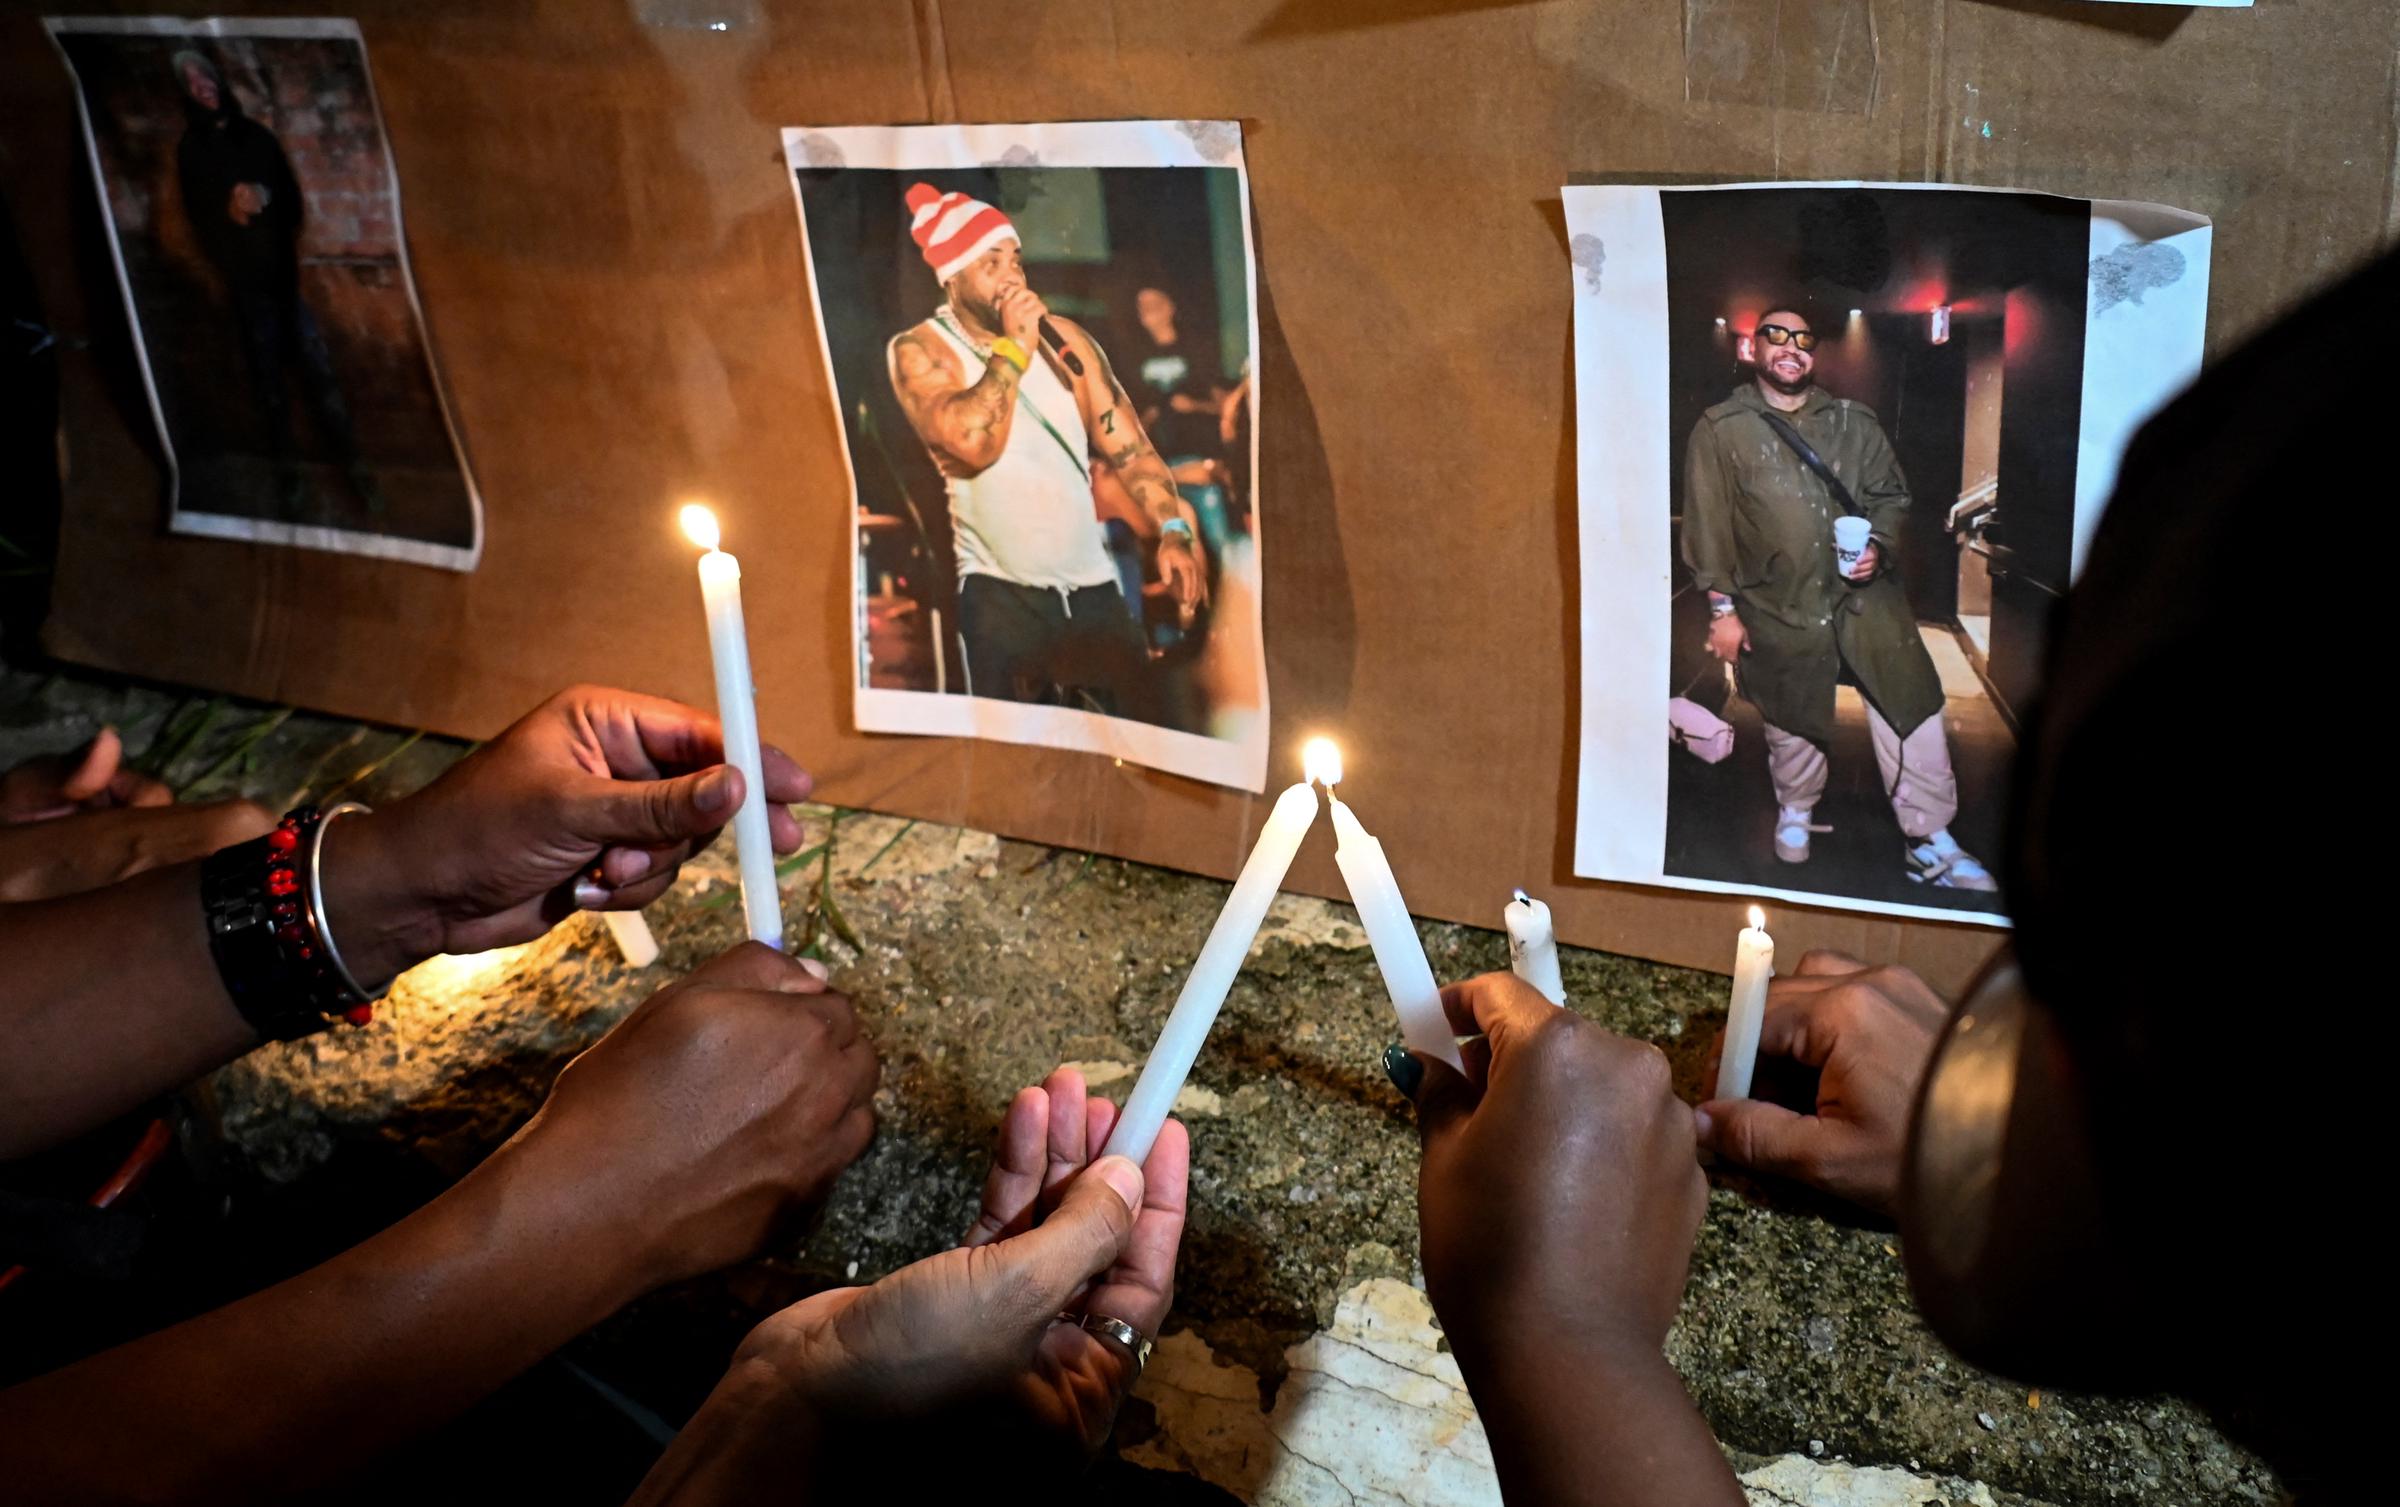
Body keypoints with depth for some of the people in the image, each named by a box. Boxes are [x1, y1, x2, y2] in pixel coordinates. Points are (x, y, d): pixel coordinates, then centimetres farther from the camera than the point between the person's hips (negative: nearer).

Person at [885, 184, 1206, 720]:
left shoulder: (1063, 336, 5)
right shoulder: (919, 350, -8)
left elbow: (1127, 444, 4)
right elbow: (973, 444, -25)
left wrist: (1174, 530, -10)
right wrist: (1014, 345, -18)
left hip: (1093, 583, 4)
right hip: (1001, 591, -4)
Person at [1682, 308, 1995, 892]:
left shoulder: (1853, 421, 10)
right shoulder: (1721, 431, 0)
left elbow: (1891, 493, 14)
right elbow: (1708, 525, -1)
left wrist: (1879, 544, -7)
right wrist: (1723, 609, -3)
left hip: (1866, 595, 2)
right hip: (1779, 608, -2)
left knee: (1911, 703, -4)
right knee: (1791, 721, 10)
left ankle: (1930, 843, 6)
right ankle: (1795, 813, 39)